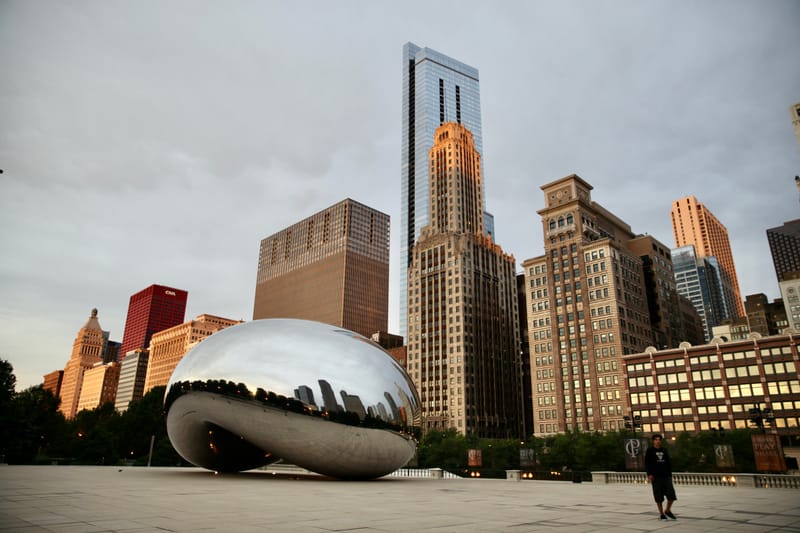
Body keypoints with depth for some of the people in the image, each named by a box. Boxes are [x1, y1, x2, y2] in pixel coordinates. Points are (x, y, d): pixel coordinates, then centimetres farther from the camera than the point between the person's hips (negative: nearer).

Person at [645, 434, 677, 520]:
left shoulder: (664, 450, 12)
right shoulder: (650, 451, 0)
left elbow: (669, 462, 16)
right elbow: (647, 463, -3)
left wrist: (670, 473, 9)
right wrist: (649, 474, -11)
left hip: (666, 476, 4)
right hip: (656, 477, -4)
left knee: (671, 494, 0)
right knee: (659, 497, 0)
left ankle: (668, 511, 21)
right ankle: (661, 514, 12)